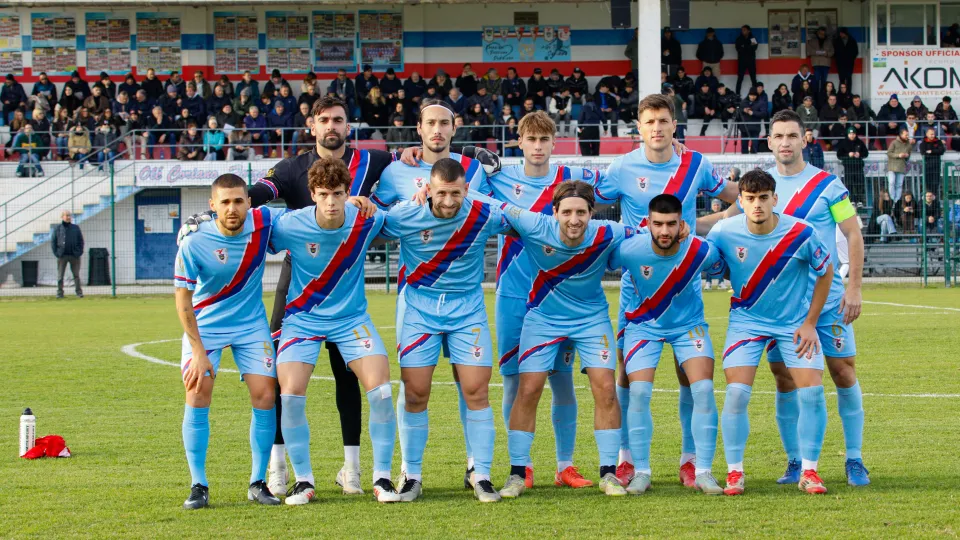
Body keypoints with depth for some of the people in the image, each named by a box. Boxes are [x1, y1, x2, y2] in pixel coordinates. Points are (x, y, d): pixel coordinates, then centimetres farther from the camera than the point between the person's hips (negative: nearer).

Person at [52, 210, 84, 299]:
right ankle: (60, 293, 4)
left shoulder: (76, 228, 8)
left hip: (74, 255, 1)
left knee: (76, 275, 2)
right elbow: (53, 241, 6)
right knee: (60, 275, 0)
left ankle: (79, 292, 4)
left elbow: (81, 241, 10)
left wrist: (79, 252, -2)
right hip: (62, 256, -1)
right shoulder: (57, 229, 5)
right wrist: (56, 253, -4)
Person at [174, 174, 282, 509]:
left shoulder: (263, 222, -15)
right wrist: (198, 352, -19)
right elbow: (183, 300, -15)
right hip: (204, 326, -2)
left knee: (264, 396, -6)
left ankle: (258, 483, 5)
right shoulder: (194, 245, -22)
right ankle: (198, 486, -4)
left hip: (251, 325, 2)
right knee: (197, 396, -13)